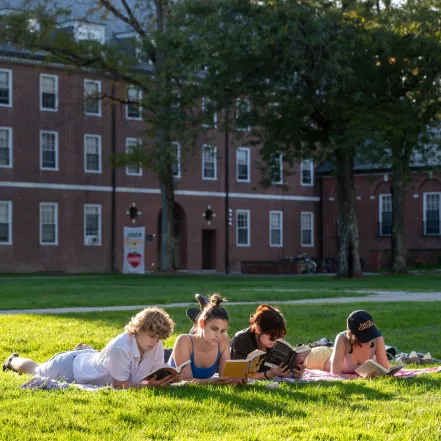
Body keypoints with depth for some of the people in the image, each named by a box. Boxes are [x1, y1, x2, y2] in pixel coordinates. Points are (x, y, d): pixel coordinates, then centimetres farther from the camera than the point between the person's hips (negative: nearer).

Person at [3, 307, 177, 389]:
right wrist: (146, 385, -50)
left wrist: (160, 381, -39)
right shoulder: (120, 347, -43)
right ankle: (14, 361, 55)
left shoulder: (157, 347, -24)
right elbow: (120, 384, -37)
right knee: (35, 371, 27)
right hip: (70, 368, -5)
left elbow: (156, 375, -17)